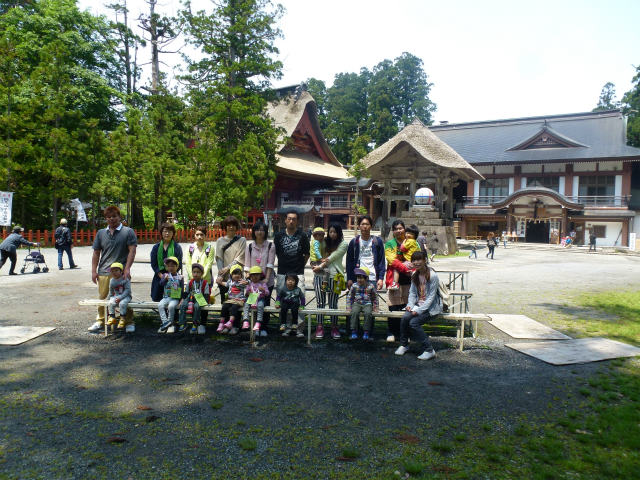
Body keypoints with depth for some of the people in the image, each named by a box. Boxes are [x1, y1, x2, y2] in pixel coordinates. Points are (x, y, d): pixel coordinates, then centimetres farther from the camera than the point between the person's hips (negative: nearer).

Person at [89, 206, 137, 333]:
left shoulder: (128, 232, 2)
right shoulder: (101, 233, 14)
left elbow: (132, 251, -5)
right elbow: (96, 253, 15)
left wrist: (127, 268, -14)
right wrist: (94, 271, 8)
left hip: (122, 273, -3)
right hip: (104, 273, 4)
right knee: (102, 299, 10)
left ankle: (129, 323, 13)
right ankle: (100, 321, 26)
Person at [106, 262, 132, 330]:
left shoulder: (125, 279, -11)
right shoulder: (112, 281, 6)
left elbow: (127, 290, -16)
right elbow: (111, 291, 22)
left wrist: (120, 297, -23)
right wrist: (110, 298, 12)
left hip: (126, 296, -5)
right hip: (116, 296, 5)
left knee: (122, 303, -33)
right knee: (111, 303, -24)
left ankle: (122, 319, -17)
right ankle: (112, 317, -6)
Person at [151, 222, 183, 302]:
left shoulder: (177, 247, 3)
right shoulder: (156, 247, 11)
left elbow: (179, 264, -2)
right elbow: (153, 264, 6)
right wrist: (161, 275, -8)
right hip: (159, 278, 3)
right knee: (156, 300, 0)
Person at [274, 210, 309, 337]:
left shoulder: (302, 236, 2)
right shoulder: (279, 235, 7)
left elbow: (307, 254, 11)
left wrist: (300, 265, 6)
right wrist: (283, 263, 13)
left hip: (298, 273, -2)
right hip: (282, 273, 2)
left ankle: (300, 328, -4)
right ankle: (284, 323, 21)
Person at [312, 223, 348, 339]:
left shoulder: (343, 244, 5)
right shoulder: (325, 243, 19)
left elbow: (333, 257, -4)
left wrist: (321, 266, -9)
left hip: (334, 275, -3)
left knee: (333, 303, 0)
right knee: (320, 301, 0)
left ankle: (334, 327, 7)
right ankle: (319, 327, 5)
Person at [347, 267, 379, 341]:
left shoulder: (371, 286, 0)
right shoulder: (354, 286, 2)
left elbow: (375, 297, 12)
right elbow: (349, 297, 10)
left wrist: (375, 307, 10)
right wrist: (348, 307, 5)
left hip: (367, 304, -1)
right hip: (356, 304, 1)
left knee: (368, 313, -32)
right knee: (354, 312, -31)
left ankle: (366, 333, -19)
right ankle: (354, 332, -22)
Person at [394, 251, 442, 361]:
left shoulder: (432, 275, -15)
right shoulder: (415, 275, 6)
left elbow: (431, 297, -16)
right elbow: (412, 292, 11)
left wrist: (419, 310, -21)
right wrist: (410, 305, -8)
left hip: (431, 307, -6)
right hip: (418, 304, 6)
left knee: (413, 322, -25)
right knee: (405, 318, -21)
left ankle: (429, 350, -11)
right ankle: (404, 345, 0)